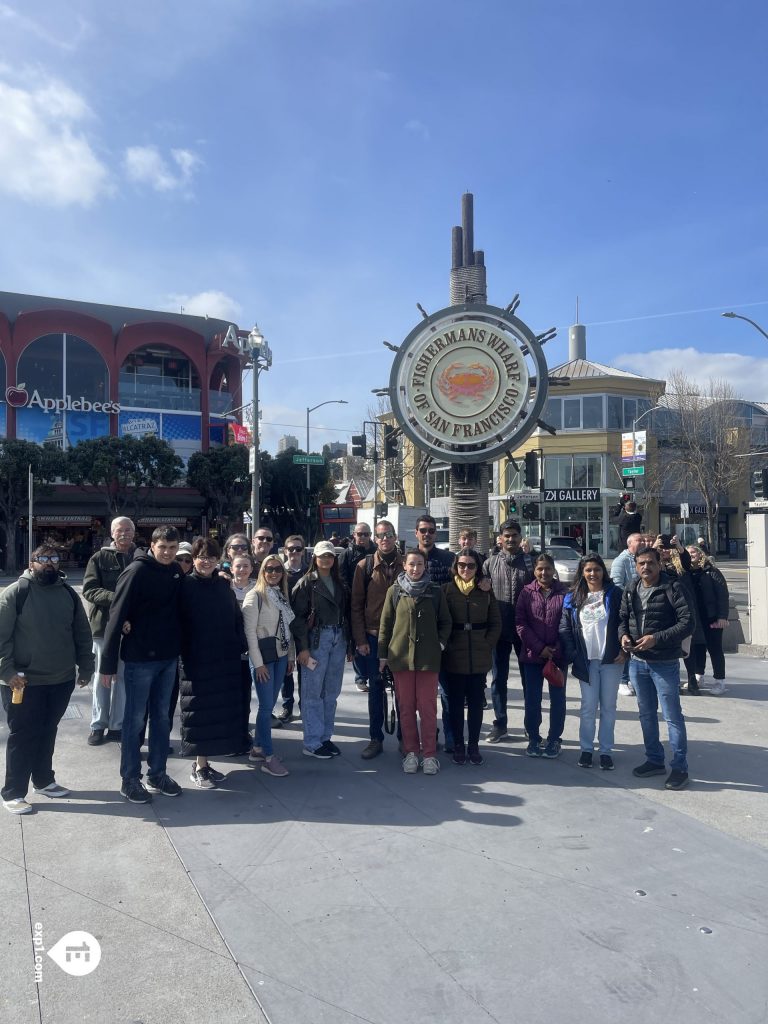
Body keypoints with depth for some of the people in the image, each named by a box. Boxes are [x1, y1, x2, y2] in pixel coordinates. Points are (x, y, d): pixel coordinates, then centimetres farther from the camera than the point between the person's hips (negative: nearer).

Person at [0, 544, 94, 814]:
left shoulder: (68, 593, 6)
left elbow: (82, 634, 12)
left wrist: (85, 667, 10)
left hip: (61, 680, 5)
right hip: (24, 682, -5)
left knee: (47, 733, 17)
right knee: (23, 737, 3)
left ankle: (44, 780, 33)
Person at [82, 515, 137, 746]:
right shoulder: (100, 558, 2)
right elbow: (89, 589, -5)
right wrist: (114, 598, -20)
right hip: (104, 624, -1)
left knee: (124, 677, 8)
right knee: (101, 677, 8)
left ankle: (117, 725, 18)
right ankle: (98, 725, 20)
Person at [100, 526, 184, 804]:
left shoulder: (177, 571, 4)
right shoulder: (137, 571, -14)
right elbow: (117, 616, -15)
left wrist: (180, 650, 5)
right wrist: (108, 662, -16)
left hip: (169, 657, 6)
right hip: (140, 658, -6)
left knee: (162, 716, 14)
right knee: (135, 719, 5)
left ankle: (158, 774, 25)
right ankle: (130, 779, 18)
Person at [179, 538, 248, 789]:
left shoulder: (223, 585, 8)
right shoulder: (185, 586, -6)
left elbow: (236, 618, 10)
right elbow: (177, 622, -9)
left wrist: (240, 646, 2)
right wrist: (183, 657, -14)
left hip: (225, 660, 5)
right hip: (196, 661, -5)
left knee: (219, 711, 9)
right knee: (199, 712, 3)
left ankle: (204, 762, 22)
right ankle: (199, 766, 15)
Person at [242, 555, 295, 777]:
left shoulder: (283, 595, 11)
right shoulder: (255, 596, -8)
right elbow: (250, 631, -12)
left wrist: (291, 655, 10)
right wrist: (258, 662, -15)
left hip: (281, 655, 6)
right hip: (263, 656, -6)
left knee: (269, 705, 10)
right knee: (267, 706, -4)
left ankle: (257, 750, 21)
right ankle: (269, 757, 4)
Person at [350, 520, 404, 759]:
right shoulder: (365, 566, 0)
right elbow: (356, 605, 1)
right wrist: (360, 639, -4)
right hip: (373, 636, 0)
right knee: (375, 688, 7)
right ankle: (376, 739, 17)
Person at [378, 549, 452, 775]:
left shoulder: (435, 591, 3)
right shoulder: (395, 591, 4)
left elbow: (445, 622, 11)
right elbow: (385, 623, 6)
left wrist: (441, 643, -1)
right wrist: (383, 654, 5)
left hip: (428, 657, -1)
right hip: (400, 655, 1)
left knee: (428, 707, 1)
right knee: (406, 706, 6)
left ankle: (429, 753, 11)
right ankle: (410, 752, 18)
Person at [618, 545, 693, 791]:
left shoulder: (672, 588, -12)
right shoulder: (630, 591, 5)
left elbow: (687, 623, -16)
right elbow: (622, 618, 14)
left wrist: (656, 638, -23)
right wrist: (623, 635, -7)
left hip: (665, 663, -6)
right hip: (638, 662, 6)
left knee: (672, 716, 2)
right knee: (646, 714, 17)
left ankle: (680, 767, 14)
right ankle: (654, 760, 31)